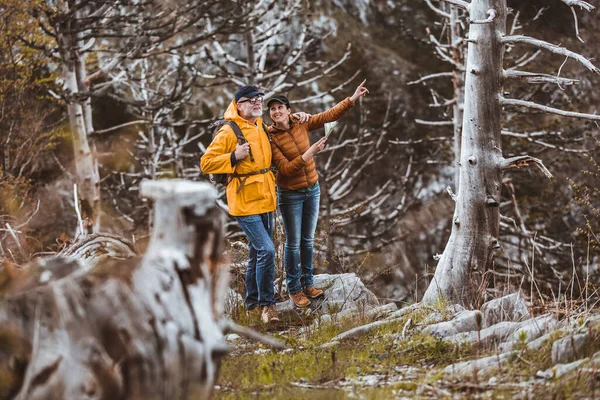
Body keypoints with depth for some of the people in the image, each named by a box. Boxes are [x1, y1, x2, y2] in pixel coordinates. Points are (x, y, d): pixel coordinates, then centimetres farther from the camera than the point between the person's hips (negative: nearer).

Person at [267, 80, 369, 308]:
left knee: (308, 240, 14)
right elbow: (285, 169, -24)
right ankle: (294, 289, 15)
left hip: (312, 190, 5)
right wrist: (309, 153, -31)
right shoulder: (270, 138, -18)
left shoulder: (301, 124, -5)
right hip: (290, 195, -5)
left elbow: (330, 115, -2)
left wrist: (353, 99, -8)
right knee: (293, 243, 3)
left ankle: (308, 283, 27)